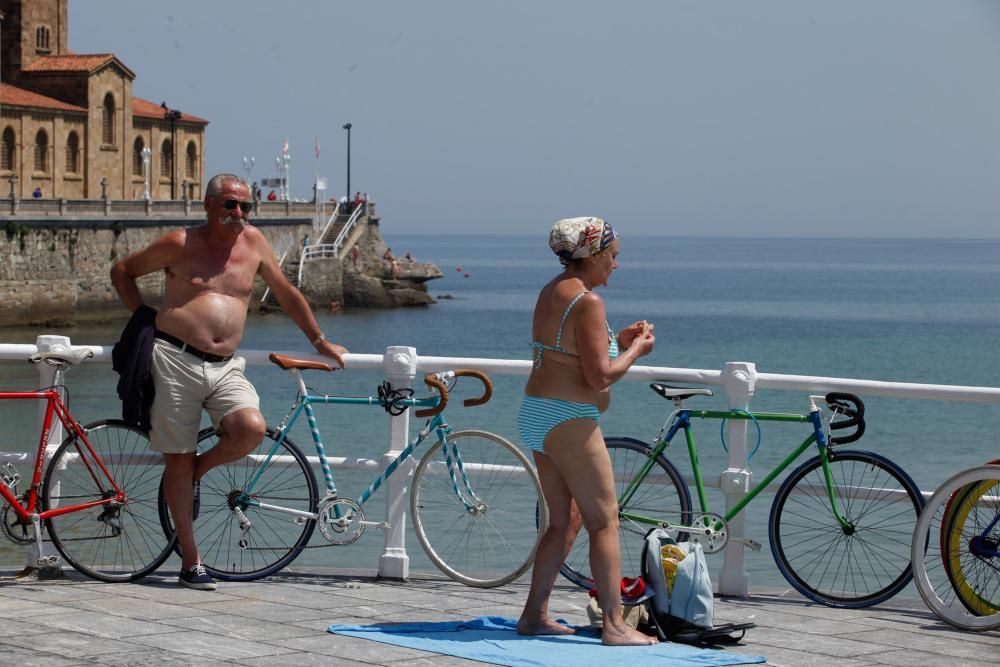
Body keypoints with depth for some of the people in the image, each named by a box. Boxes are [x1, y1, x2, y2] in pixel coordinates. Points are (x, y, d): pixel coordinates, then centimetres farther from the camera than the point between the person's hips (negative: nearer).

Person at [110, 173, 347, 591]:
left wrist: (319, 341, 28)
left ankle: (198, 469, 8)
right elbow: (122, 271, 13)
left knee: (251, 429, -24)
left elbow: (287, 294, 23)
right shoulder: (180, 244, 2)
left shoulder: (253, 243, 11)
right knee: (178, 460, 0)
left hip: (225, 368, 3)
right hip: (176, 360, -3)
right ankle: (190, 563, 9)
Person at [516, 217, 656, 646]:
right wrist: (635, 351, -3)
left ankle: (534, 615, 18)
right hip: (568, 420, -10)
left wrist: (618, 341, 15)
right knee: (605, 519, -3)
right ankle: (614, 625, -2)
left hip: (536, 413, 10)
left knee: (565, 521, 16)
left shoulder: (551, 292, 13)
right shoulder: (587, 301, -16)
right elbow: (599, 376, -18)